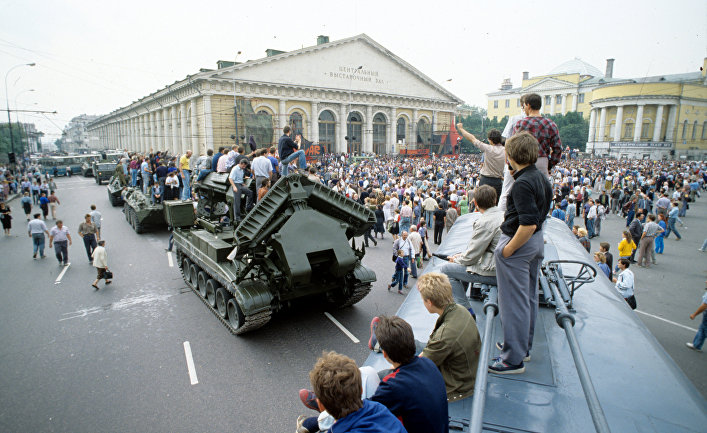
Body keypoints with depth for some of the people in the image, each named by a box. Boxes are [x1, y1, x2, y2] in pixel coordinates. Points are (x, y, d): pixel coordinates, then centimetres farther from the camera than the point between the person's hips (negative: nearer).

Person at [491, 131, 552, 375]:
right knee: (529, 297, 20)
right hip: (537, 242, 10)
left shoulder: (522, 183, -24)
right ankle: (523, 345, 36)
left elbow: (528, 224, -29)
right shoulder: (541, 177, 6)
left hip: (519, 244, -10)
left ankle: (514, 359, 11)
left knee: (513, 301, 0)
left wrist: (508, 250, -20)